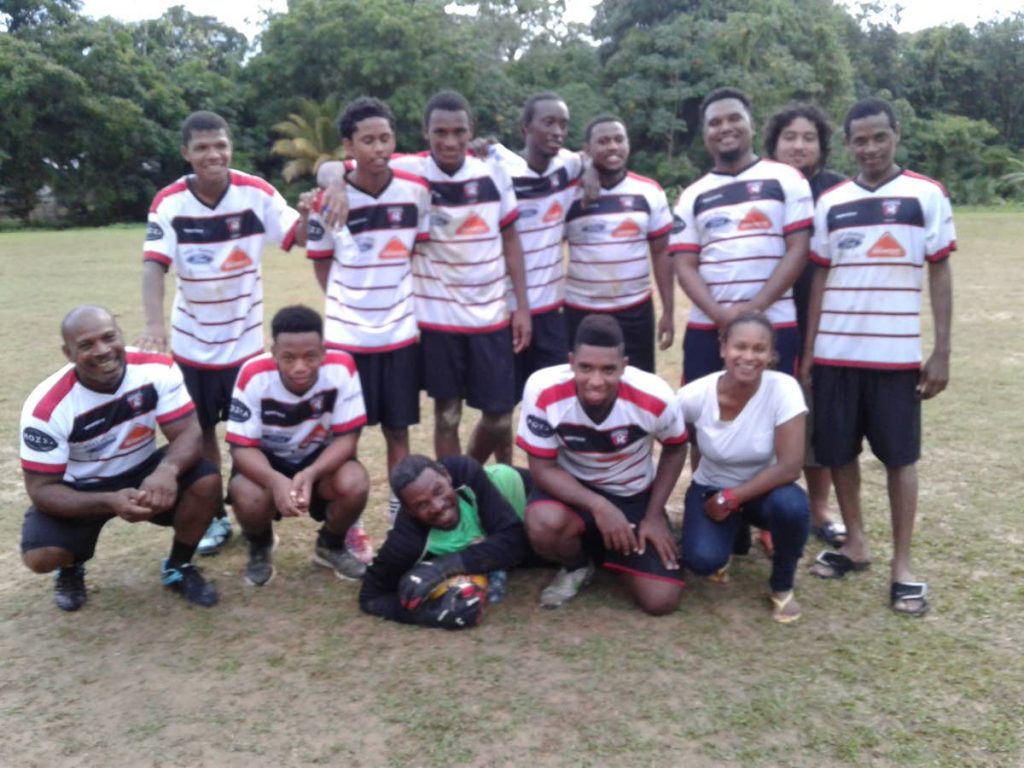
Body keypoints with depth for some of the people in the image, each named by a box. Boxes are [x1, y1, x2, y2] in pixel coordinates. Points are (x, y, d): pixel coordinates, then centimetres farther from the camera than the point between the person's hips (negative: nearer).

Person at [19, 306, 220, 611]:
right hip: (78, 490, -1)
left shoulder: (158, 369, -21)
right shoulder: (47, 408, -25)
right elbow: (41, 488, -22)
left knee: (207, 481, -26)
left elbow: (188, 432, -23)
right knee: (40, 555, -27)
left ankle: (178, 567, 2)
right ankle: (71, 568, 15)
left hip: (145, 472, 2)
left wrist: (168, 469, -48)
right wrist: (110, 502, -40)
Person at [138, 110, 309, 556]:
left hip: (245, 337, 0)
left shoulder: (257, 193, -11)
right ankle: (214, 518, 28)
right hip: (191, 342, 1)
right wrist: (154, 324, -35)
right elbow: (154, 265, -20)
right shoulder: (168, 203, -12)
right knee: (201, 431, 11)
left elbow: (302, 236, -11)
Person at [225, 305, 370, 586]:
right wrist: (275, 480, -43)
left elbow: (347, 437, -19)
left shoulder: (342, 368, -25)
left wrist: (311, 474, -38)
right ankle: (260, 549, 7)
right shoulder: (254, 376, -27)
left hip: (320, 456, 1)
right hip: (265, 459, -1)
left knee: (355, 484, -29)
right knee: (249, 499, -32)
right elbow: (242, 447, -21)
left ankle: (331, 546, 7)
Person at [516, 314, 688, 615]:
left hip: (635, 496, 1)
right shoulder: (543, 390, -29)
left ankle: (607, 553, 24)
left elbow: (675, 449, -3)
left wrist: (654, 515, -7)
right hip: (571, 488, -1)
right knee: (543, 524, -37)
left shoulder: (654, 397, -26)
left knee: (661, 600, -11)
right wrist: (598, 506, -33)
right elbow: (542, 468, -20)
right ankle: (576, 565, 3)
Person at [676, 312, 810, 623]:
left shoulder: (783, 389, -24)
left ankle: (782, 586, -3)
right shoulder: (696, 394, -22)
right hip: (710, 490, 0)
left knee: (791, 505, -35)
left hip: (763, 490, 0)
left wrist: (731, 499, -23)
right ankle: (723, 535, 14)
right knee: (702, 560, -26)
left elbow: (790, 467, -26)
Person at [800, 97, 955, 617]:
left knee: (899, 455, 3)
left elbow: (940, 274, 0)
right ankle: (855, 543, 26)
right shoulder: (831, 203, 8)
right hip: (835, 352, 3)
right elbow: (821, 277, 10)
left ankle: (902, 564, 15)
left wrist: (941, 352, -5)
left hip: (897, 354, -3)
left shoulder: (926, 196, 0)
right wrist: (808, 350, 6)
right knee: (837, 452, 8)